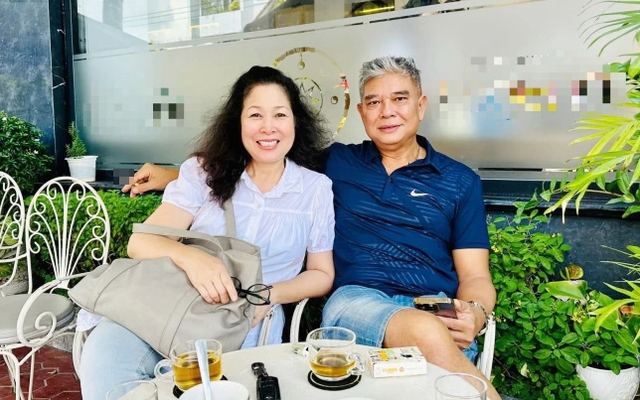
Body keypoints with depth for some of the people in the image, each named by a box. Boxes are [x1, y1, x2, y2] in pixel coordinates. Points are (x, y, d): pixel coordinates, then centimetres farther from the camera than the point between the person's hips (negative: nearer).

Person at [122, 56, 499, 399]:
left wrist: (474, 313, -15)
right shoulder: (337, 163, 15)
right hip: (355, 299, 0)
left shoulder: (460, 181, 12)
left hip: (437, 311, 1)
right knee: (425, 333, -35)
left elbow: (476, 276, 9)